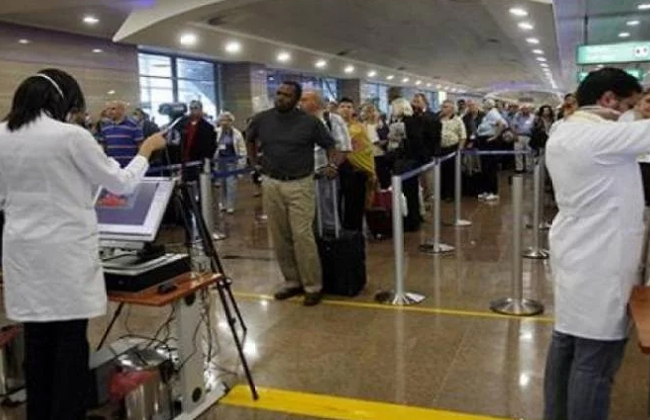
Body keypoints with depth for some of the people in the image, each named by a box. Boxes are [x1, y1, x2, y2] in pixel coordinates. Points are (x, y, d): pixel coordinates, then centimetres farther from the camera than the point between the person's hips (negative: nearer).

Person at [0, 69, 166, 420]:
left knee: (37, 343, 13)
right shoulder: (71, 136, -12)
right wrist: (146, 151, 10)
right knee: (70, 345, 3)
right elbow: (121, 183, -4)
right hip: (66, 253, -6)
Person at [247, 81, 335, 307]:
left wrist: (332, 164, -7)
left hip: (300, 185, -4)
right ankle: (292, 282, 21)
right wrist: (254, 163, 16)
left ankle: (313, 286, 1)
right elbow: (249, 139, 23)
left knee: (302, 236, -8)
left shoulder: (309, 122, -5)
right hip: (271, 184, 4)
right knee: (280, 237, 8)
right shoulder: (261, 119, 3)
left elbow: (329, 143, 8)